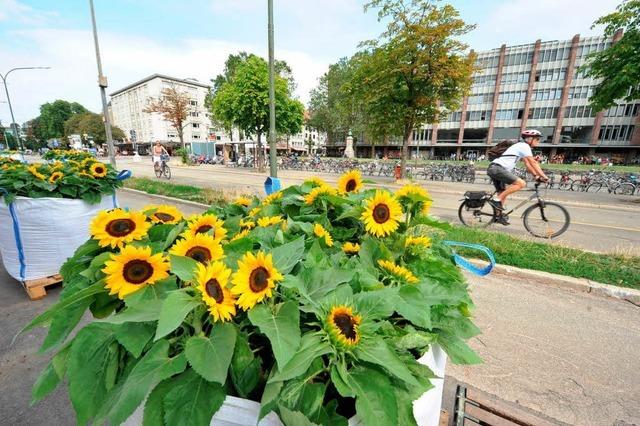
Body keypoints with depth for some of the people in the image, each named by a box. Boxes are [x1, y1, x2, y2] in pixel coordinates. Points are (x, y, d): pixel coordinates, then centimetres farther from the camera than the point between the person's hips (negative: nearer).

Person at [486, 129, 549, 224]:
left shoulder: (521, 146, 27)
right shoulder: (524, 146, -3)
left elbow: (527, 164, 26)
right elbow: (533, 163, -7)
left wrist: (536, 175, 19)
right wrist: (544, 176, -5)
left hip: (494, 168, 10)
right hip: (498, 168, -10)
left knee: (502, 193, 14)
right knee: (521, 183, -17)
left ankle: (500, 216, 18)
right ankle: (498, 200, -15)